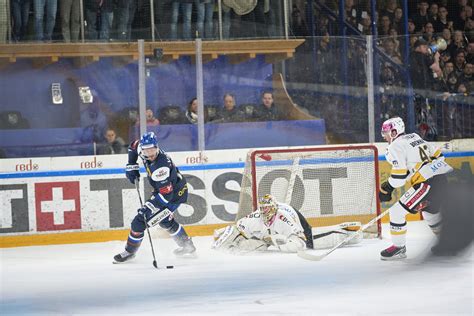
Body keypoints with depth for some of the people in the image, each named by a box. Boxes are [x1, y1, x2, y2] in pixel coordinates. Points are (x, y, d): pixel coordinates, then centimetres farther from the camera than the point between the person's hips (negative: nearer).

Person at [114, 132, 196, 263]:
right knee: (164, 219, 28)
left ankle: (129, 252, 11)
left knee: (140, 220, -8)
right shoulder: (142, 148, -13)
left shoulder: (161, 167, -36)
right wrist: (131, 166, 5)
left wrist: (149, 207, -37)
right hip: (163, 189, 10)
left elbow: (166, 194, -36)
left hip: (174, 195, -10)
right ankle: (187, 246, 40)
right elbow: (134, 146, 13)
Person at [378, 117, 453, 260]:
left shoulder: (395, 147, -3)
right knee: (430, 211, 30)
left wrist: (387, 188, 3)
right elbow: (437, 154, 22)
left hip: (429, 182, -9)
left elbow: (399, 175, -10)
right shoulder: (415, 137, 21)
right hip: (445, 178, 9)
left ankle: (399, 247, 1)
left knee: (397, 211, -3)